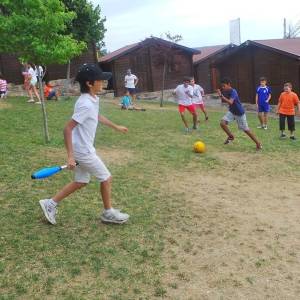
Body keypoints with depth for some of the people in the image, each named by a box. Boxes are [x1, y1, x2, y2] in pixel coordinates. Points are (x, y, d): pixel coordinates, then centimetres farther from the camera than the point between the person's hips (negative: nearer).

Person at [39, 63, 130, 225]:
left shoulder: (93, 99, 5)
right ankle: (108, 213, 24)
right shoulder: (86, 104, -25)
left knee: (81, 182, 19)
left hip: (83, 149, 9)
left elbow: (98, 117, 26)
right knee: (106, 178, 5)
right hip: (83, 151, -9)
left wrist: (116, 127, 34)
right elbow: (68, 129, -27)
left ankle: (50, 203, 25)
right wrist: (70, 156, -28)